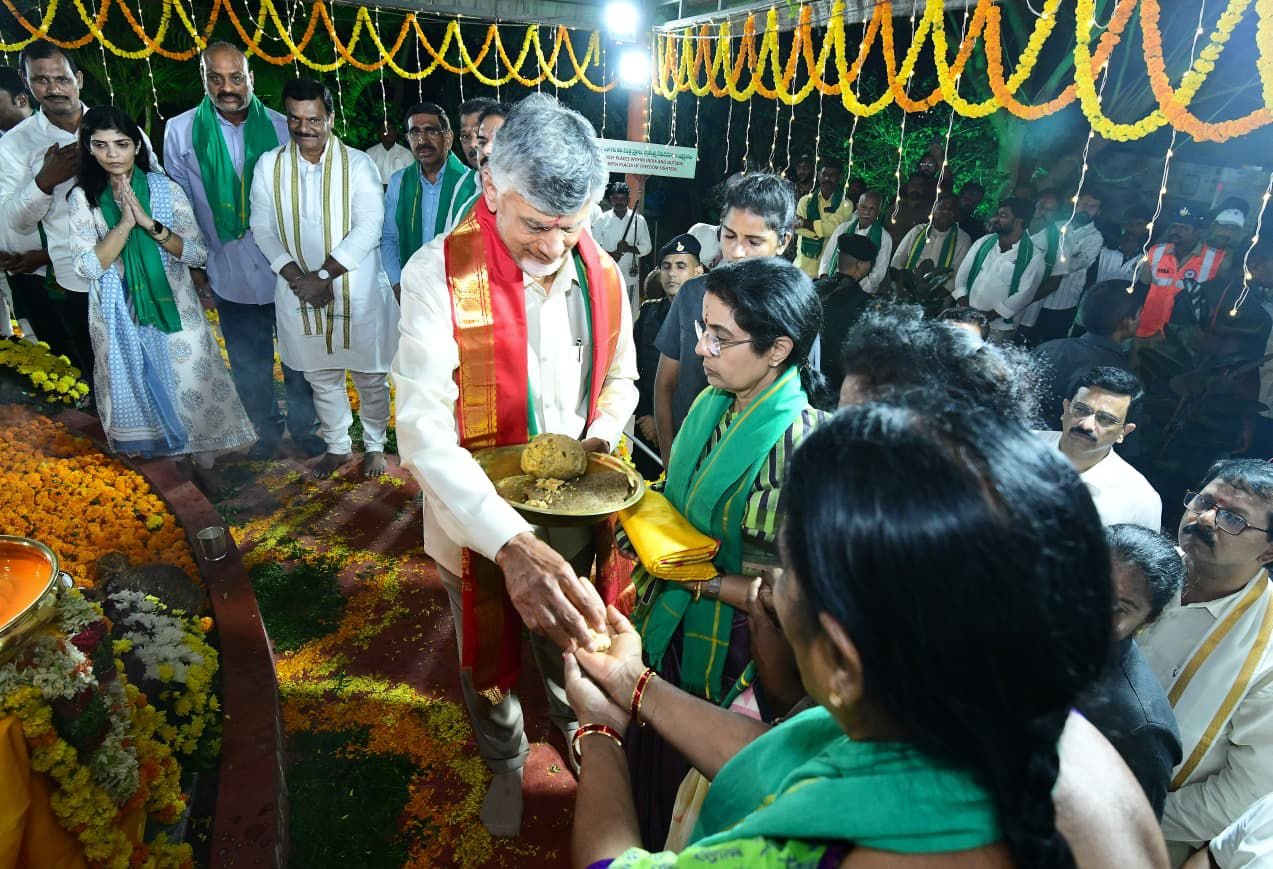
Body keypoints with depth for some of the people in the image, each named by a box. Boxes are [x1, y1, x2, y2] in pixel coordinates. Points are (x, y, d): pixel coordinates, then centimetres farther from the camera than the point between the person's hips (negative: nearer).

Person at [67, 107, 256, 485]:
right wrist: (124, 223, -20)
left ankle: (204, 464, 24)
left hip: (172, 309, -1)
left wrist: (148, 222, -21)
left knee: (192, 385, 5)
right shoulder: (82, 198, -3)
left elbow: (197, 254, -9)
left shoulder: (165, 188, -5)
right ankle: (154, 461, 33)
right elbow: (87, 267, -11)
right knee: (138, 390, 13)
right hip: (119, 317, 1)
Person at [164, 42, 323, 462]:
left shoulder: (281, 127, -4)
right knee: (250, 365, 14)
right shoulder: (181, 131, -3)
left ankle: (305, 426, 33)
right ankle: (267, 429, 35)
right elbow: (180, 208, 3)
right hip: (232, 275, 1)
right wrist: (195, 271, 3)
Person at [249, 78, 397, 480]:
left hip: (357, 292, -3)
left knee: (370, 375, 10)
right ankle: (337, 445, 35)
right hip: (299, 293, 3)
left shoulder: (358, 164, -9)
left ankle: (374, 444, 31)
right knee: (321, 376, 16)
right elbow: (263, 228, -1)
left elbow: (368, 229, -17)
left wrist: (322, 275, -21)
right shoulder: (269, 165, -1)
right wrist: (298, 279, -14)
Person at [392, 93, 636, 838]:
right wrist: (511, 542, -42)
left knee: (572, 646, 25)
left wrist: (603, 435, -12)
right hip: (482, 525, -3)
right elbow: (424, 432, -30)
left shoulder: (602, 274, -6)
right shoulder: (440, 275, -22)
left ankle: (578, 730, 57)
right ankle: (505, 761, 53)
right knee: (490, 665, 22)